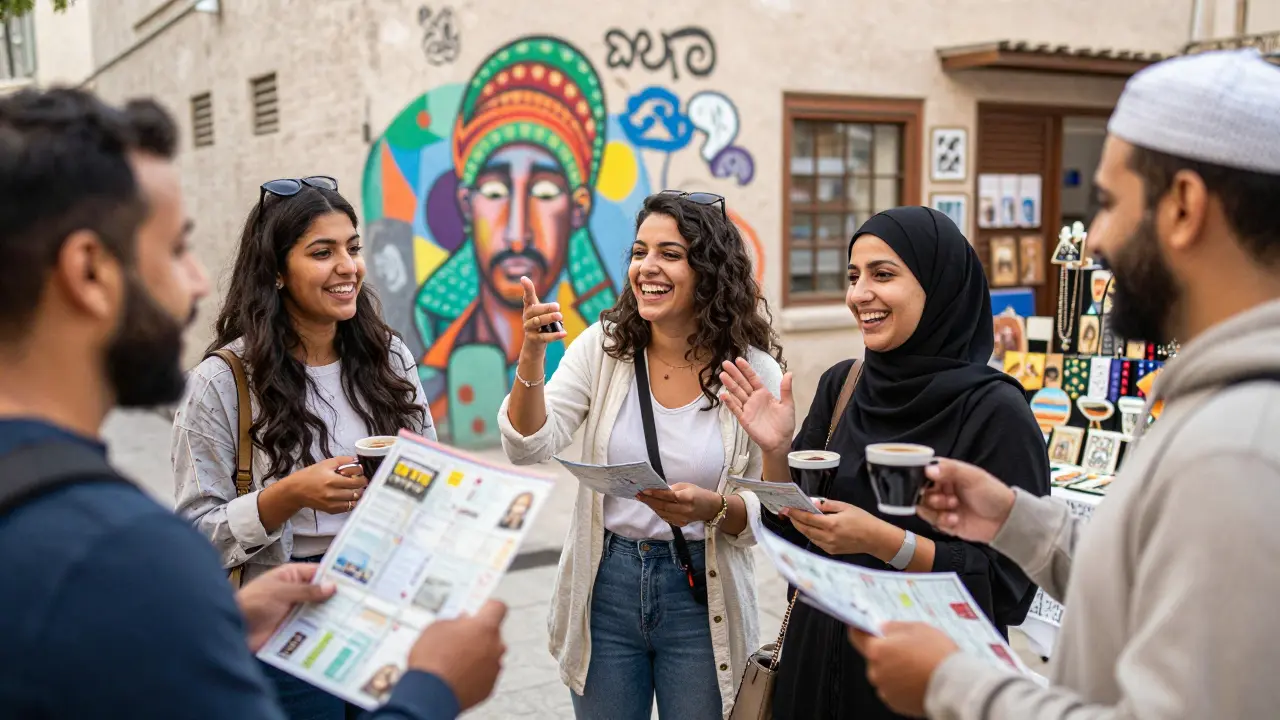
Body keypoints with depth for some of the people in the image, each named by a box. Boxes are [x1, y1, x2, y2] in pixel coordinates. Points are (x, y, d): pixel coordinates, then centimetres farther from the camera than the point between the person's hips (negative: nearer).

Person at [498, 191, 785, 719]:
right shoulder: (603, 347, -4)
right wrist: (531, 356, -24)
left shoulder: (754, 372, -9)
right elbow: (530, 449, -10)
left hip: (701, 592, -1)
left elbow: (768, 511, -4)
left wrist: (711, 508, -24)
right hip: (606, 584, 2)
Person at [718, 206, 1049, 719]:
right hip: (818, 655, 5)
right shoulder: (841, 385, -1)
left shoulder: (995, 410, -16)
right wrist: (776, 452, -12)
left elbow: (1010, 583, -17)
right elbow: (793, 534, 4)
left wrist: (883, 541, -25)